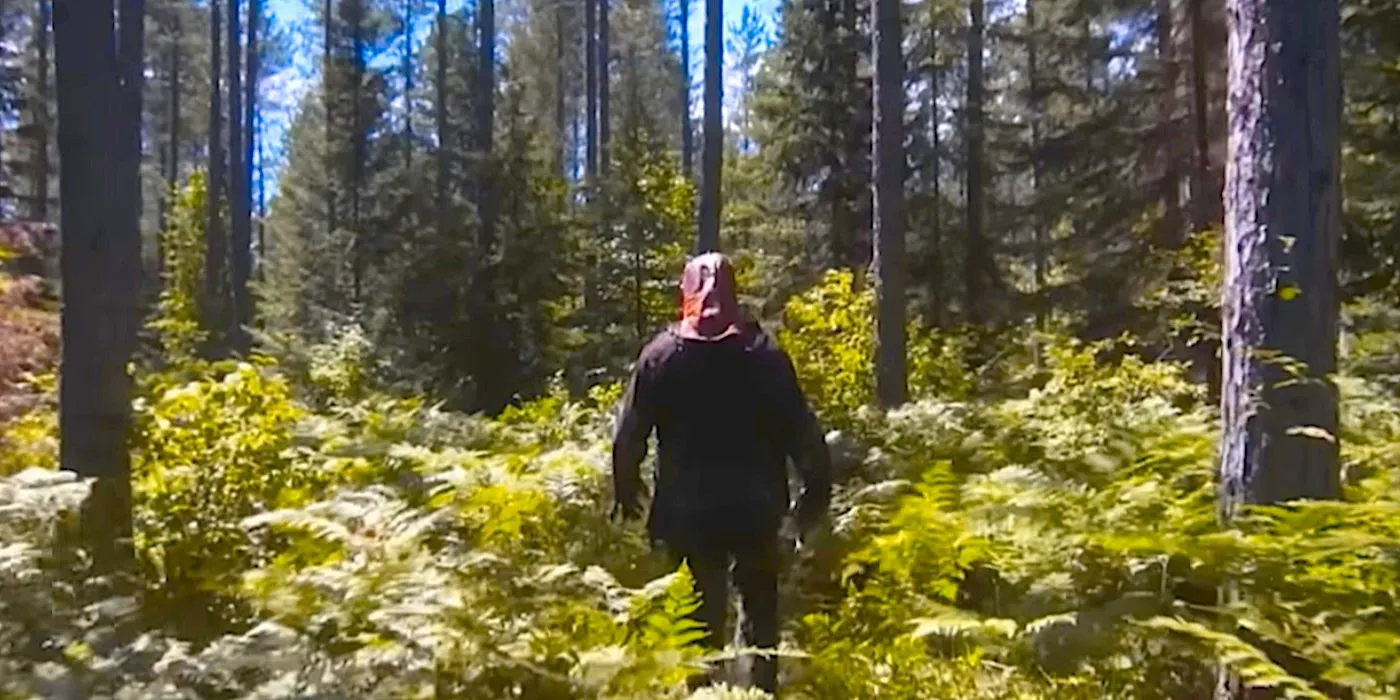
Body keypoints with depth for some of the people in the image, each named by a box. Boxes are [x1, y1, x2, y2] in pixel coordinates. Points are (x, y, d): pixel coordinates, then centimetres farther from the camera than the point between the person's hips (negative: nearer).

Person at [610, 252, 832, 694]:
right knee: (758, 611, 17)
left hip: (688, 512, 0)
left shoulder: (660, 355, -3)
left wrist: (626, 491, 10)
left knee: (701, 613, 12)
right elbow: (801, 429, -2)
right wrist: (817, 489, 7)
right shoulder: (765, 353, -2)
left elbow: (629, 434, -2)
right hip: (756, 508, 0)